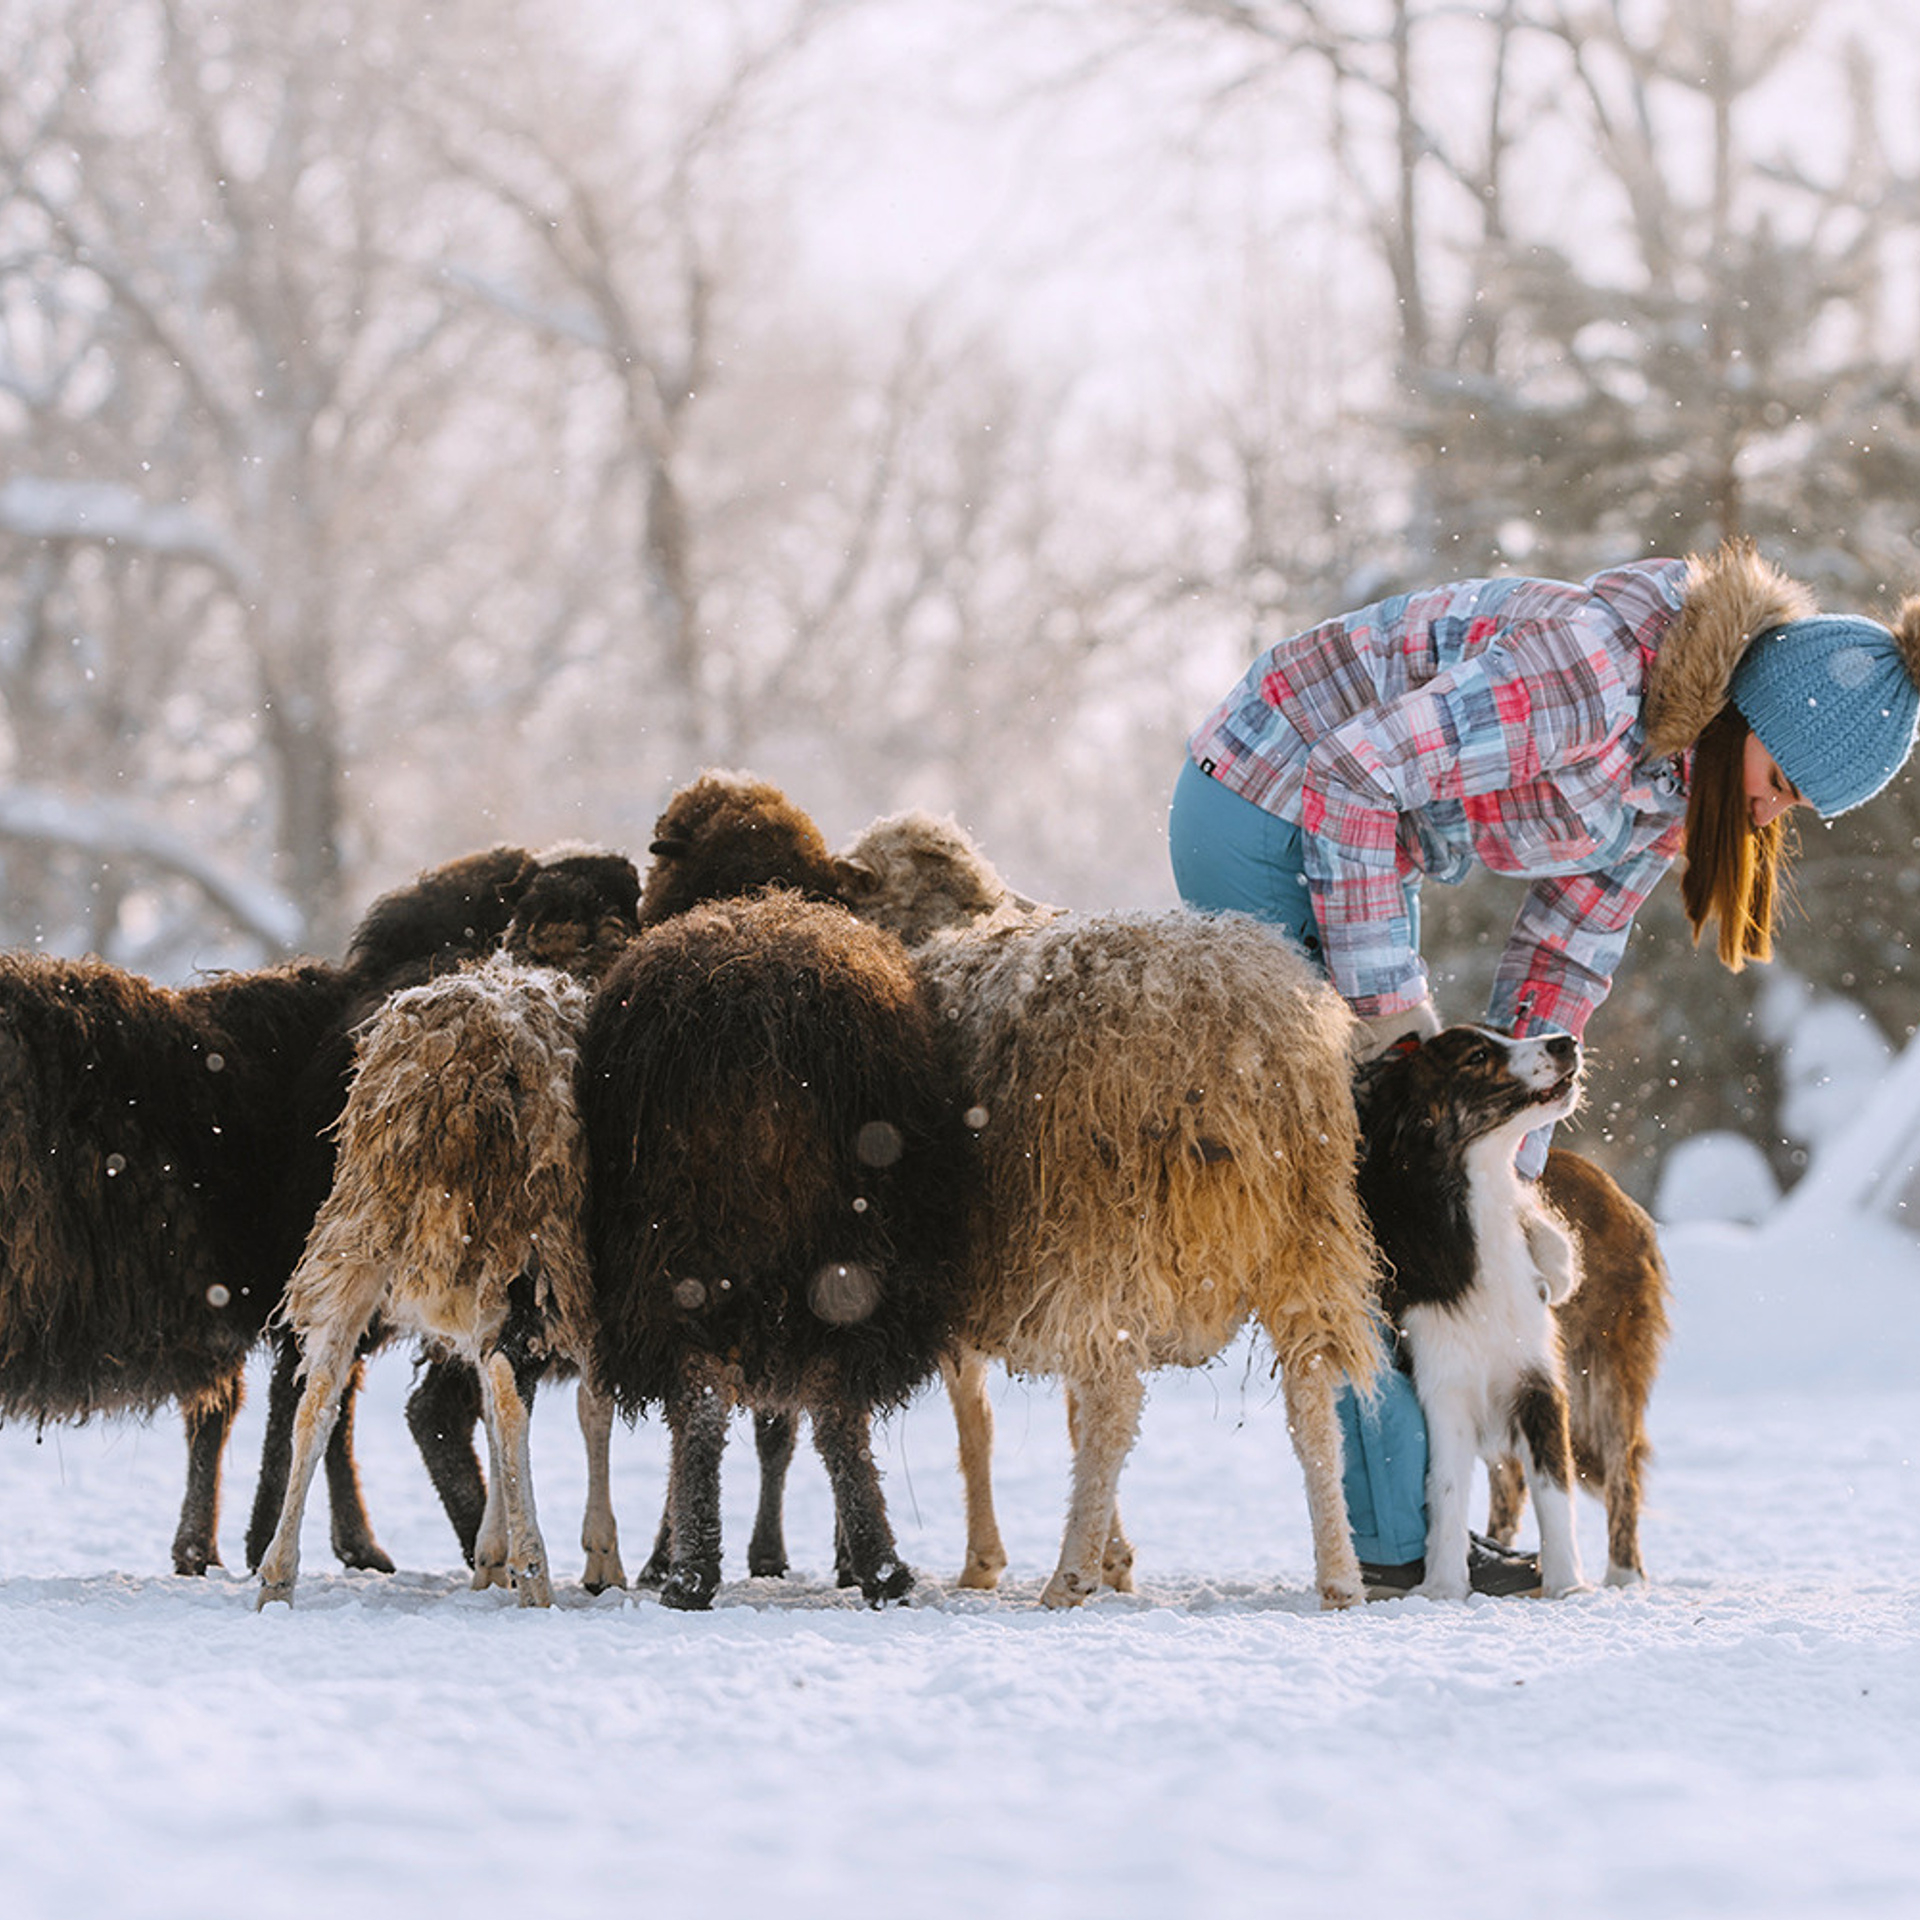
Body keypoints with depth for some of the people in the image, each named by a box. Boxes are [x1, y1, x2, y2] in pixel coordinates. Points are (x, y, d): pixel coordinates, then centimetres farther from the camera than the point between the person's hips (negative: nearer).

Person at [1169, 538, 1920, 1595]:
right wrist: (1384, 1000, -23)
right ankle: (1393, 1535, -7)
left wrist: (1504, 1150, 0)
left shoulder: (1681, 766, -1)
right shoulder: (1599, 671, -30)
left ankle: (1408, 1517, 14)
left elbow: (1566, 953, 6)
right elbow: (1351, 769, -28)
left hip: (1355, 844, 10)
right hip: (1267, 813, -9)